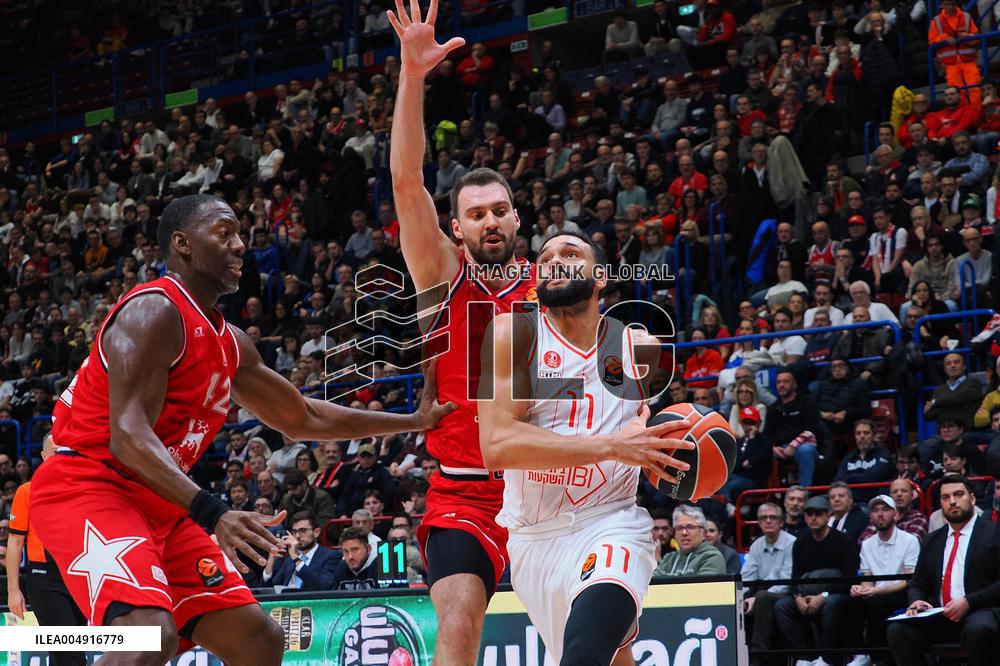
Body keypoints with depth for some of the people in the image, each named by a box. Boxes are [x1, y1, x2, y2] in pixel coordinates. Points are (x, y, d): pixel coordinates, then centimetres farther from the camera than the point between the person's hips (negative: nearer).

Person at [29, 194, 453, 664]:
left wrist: (415, 421, 26)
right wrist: (211, 513, -38)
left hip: (158, 504, 10)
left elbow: (301, 419, 28)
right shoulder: (154, 311, -14)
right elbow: (128, 434, -26)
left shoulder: (231, 344, 15)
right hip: (87, 488, -10)